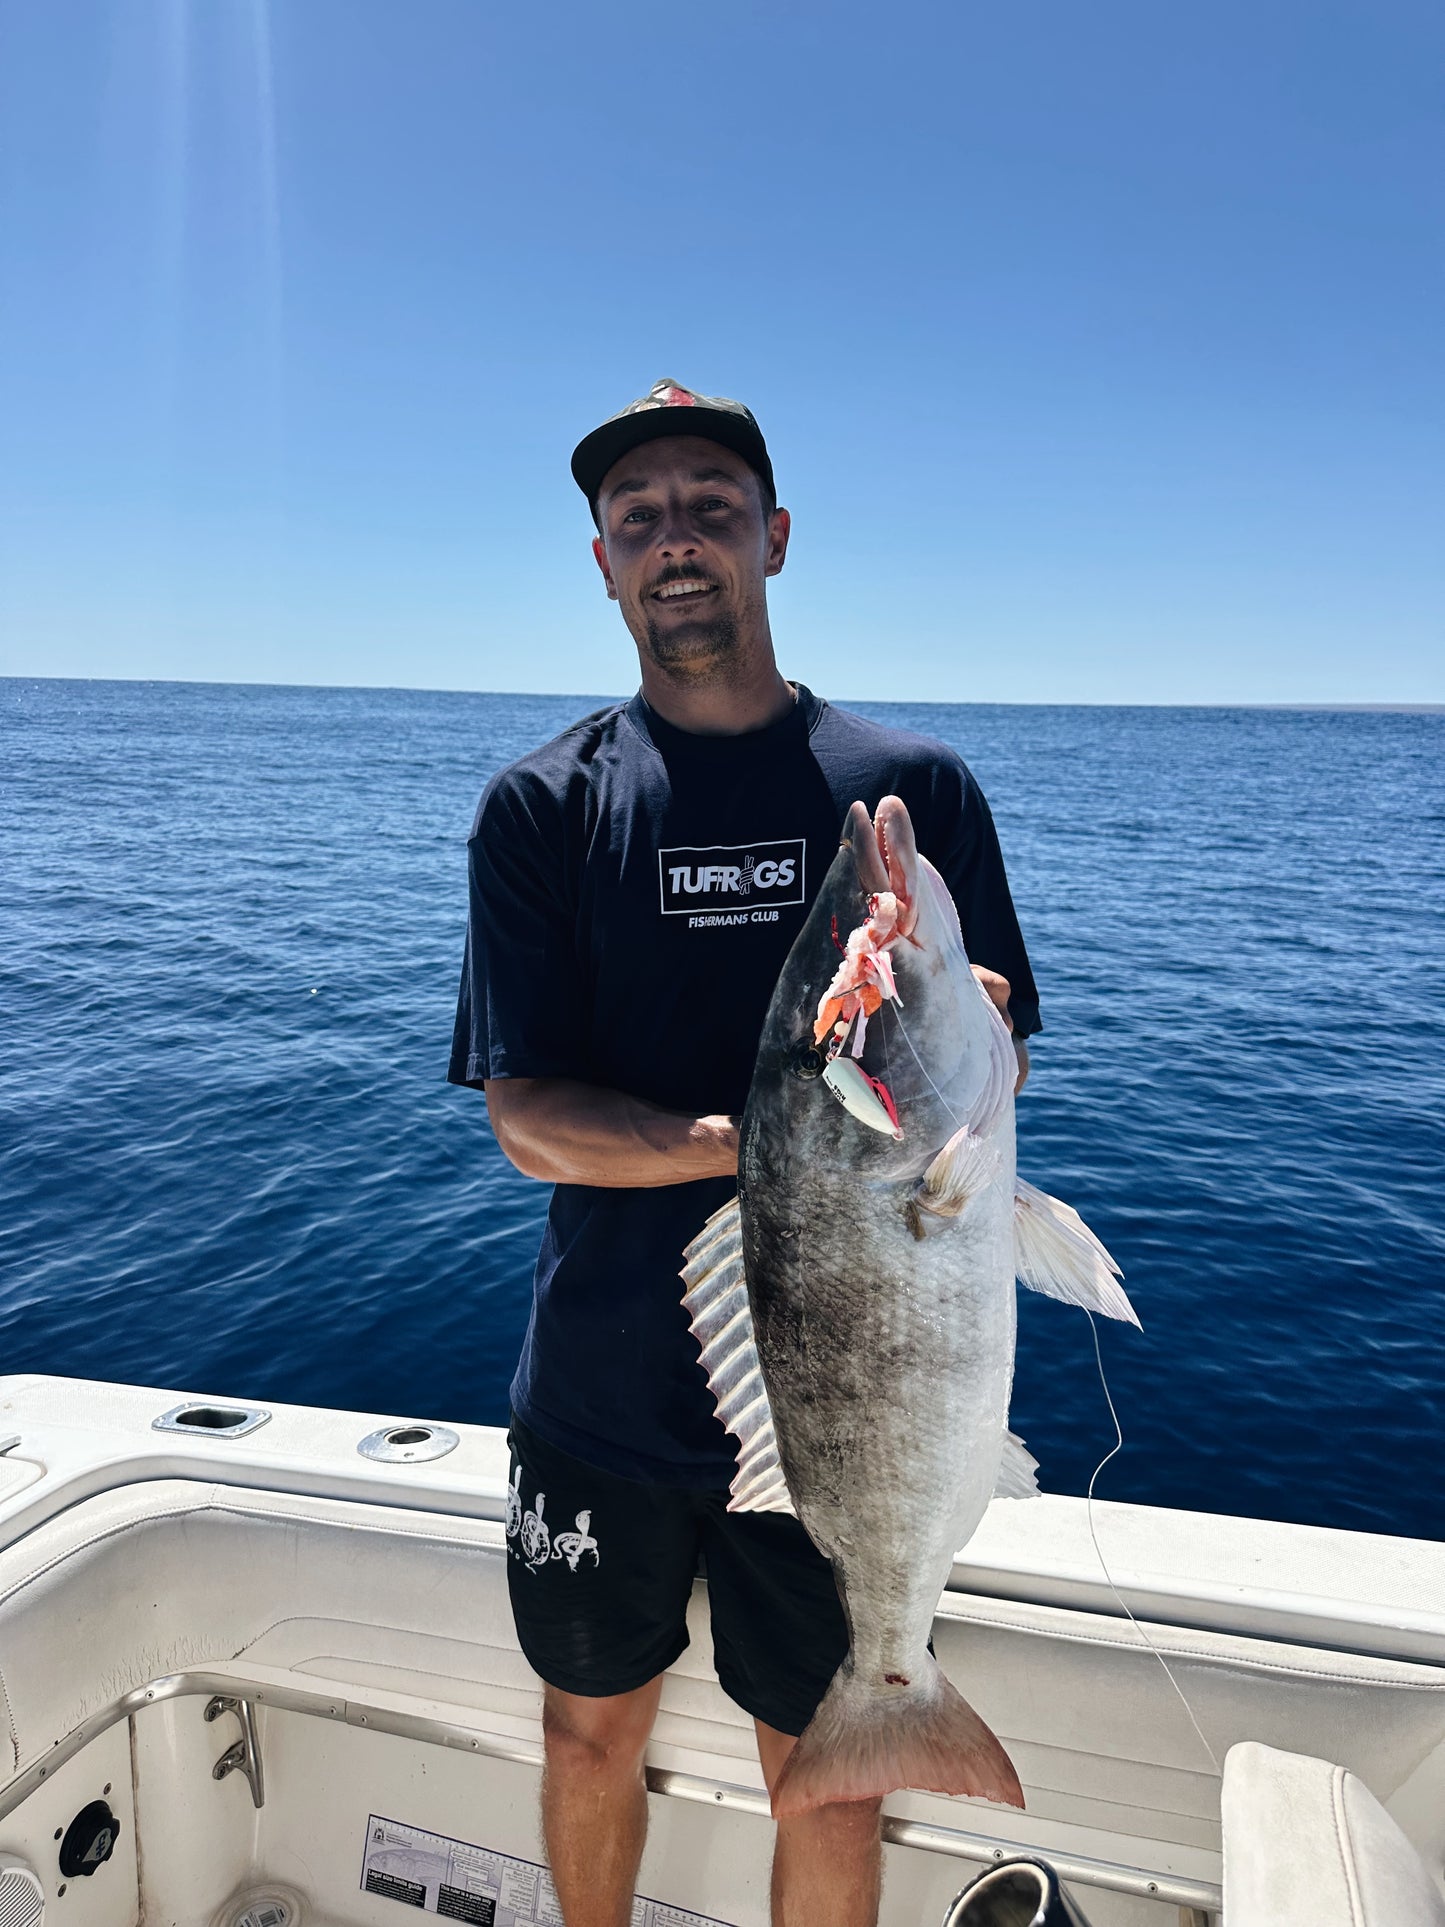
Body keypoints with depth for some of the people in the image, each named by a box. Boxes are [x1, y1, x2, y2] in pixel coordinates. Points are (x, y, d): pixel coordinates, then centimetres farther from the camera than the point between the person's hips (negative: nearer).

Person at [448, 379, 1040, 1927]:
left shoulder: (911, 788, -3)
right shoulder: (543, 807, -4)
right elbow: (527, 1121, -10)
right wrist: (742, 1139, -27)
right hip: (602, 1386, 1)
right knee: (593, 1735, 22)